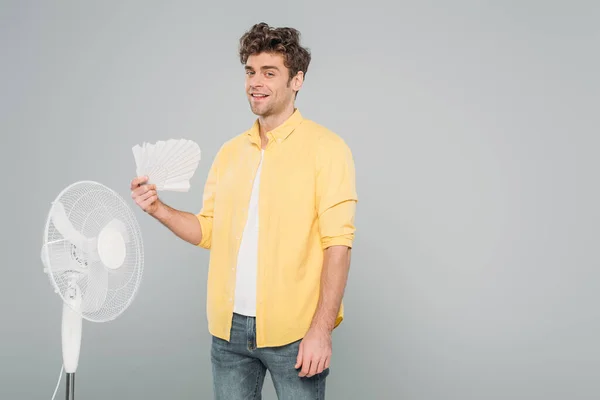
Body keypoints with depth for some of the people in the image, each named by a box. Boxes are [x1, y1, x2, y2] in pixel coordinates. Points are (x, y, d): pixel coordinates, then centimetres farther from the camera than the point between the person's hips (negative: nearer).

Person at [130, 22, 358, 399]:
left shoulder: (326, 148, -7)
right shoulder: (229, 152, 9)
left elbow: (337, 244, -12)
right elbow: (209, 231, 13)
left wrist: (321, 329, -18)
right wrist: (160, 209, -4)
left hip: (293, 332, -4)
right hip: (229, 328, 5)